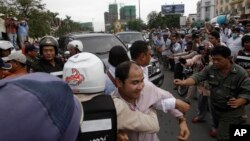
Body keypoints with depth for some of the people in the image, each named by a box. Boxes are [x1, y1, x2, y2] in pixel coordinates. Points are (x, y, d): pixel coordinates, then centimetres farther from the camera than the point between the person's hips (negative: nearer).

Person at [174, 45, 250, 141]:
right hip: (215, 107, 4)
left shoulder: (240, 73, -19)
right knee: (218, 128, 29)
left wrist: (238, 102, -36)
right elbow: (197, 77, -20)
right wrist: (183, 82, -39)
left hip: (232, 111, -4)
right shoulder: (210, 69, -10)